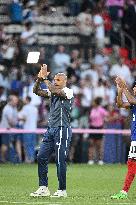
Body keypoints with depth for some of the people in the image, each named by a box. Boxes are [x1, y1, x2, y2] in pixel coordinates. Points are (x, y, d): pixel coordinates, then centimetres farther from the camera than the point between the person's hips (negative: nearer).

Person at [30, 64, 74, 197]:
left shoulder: (68, 92, -6)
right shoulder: (52, 92, 15)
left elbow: (55, 91, -23)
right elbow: (37, 91, 9)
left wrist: (45, 78, -18)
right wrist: (39, 79, -6)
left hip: (62, 129, -8)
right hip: (51, 129, 8)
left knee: (60, 160, -6)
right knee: (41, 157, 3)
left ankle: (62, 190, 1)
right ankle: (43, 188, 8)